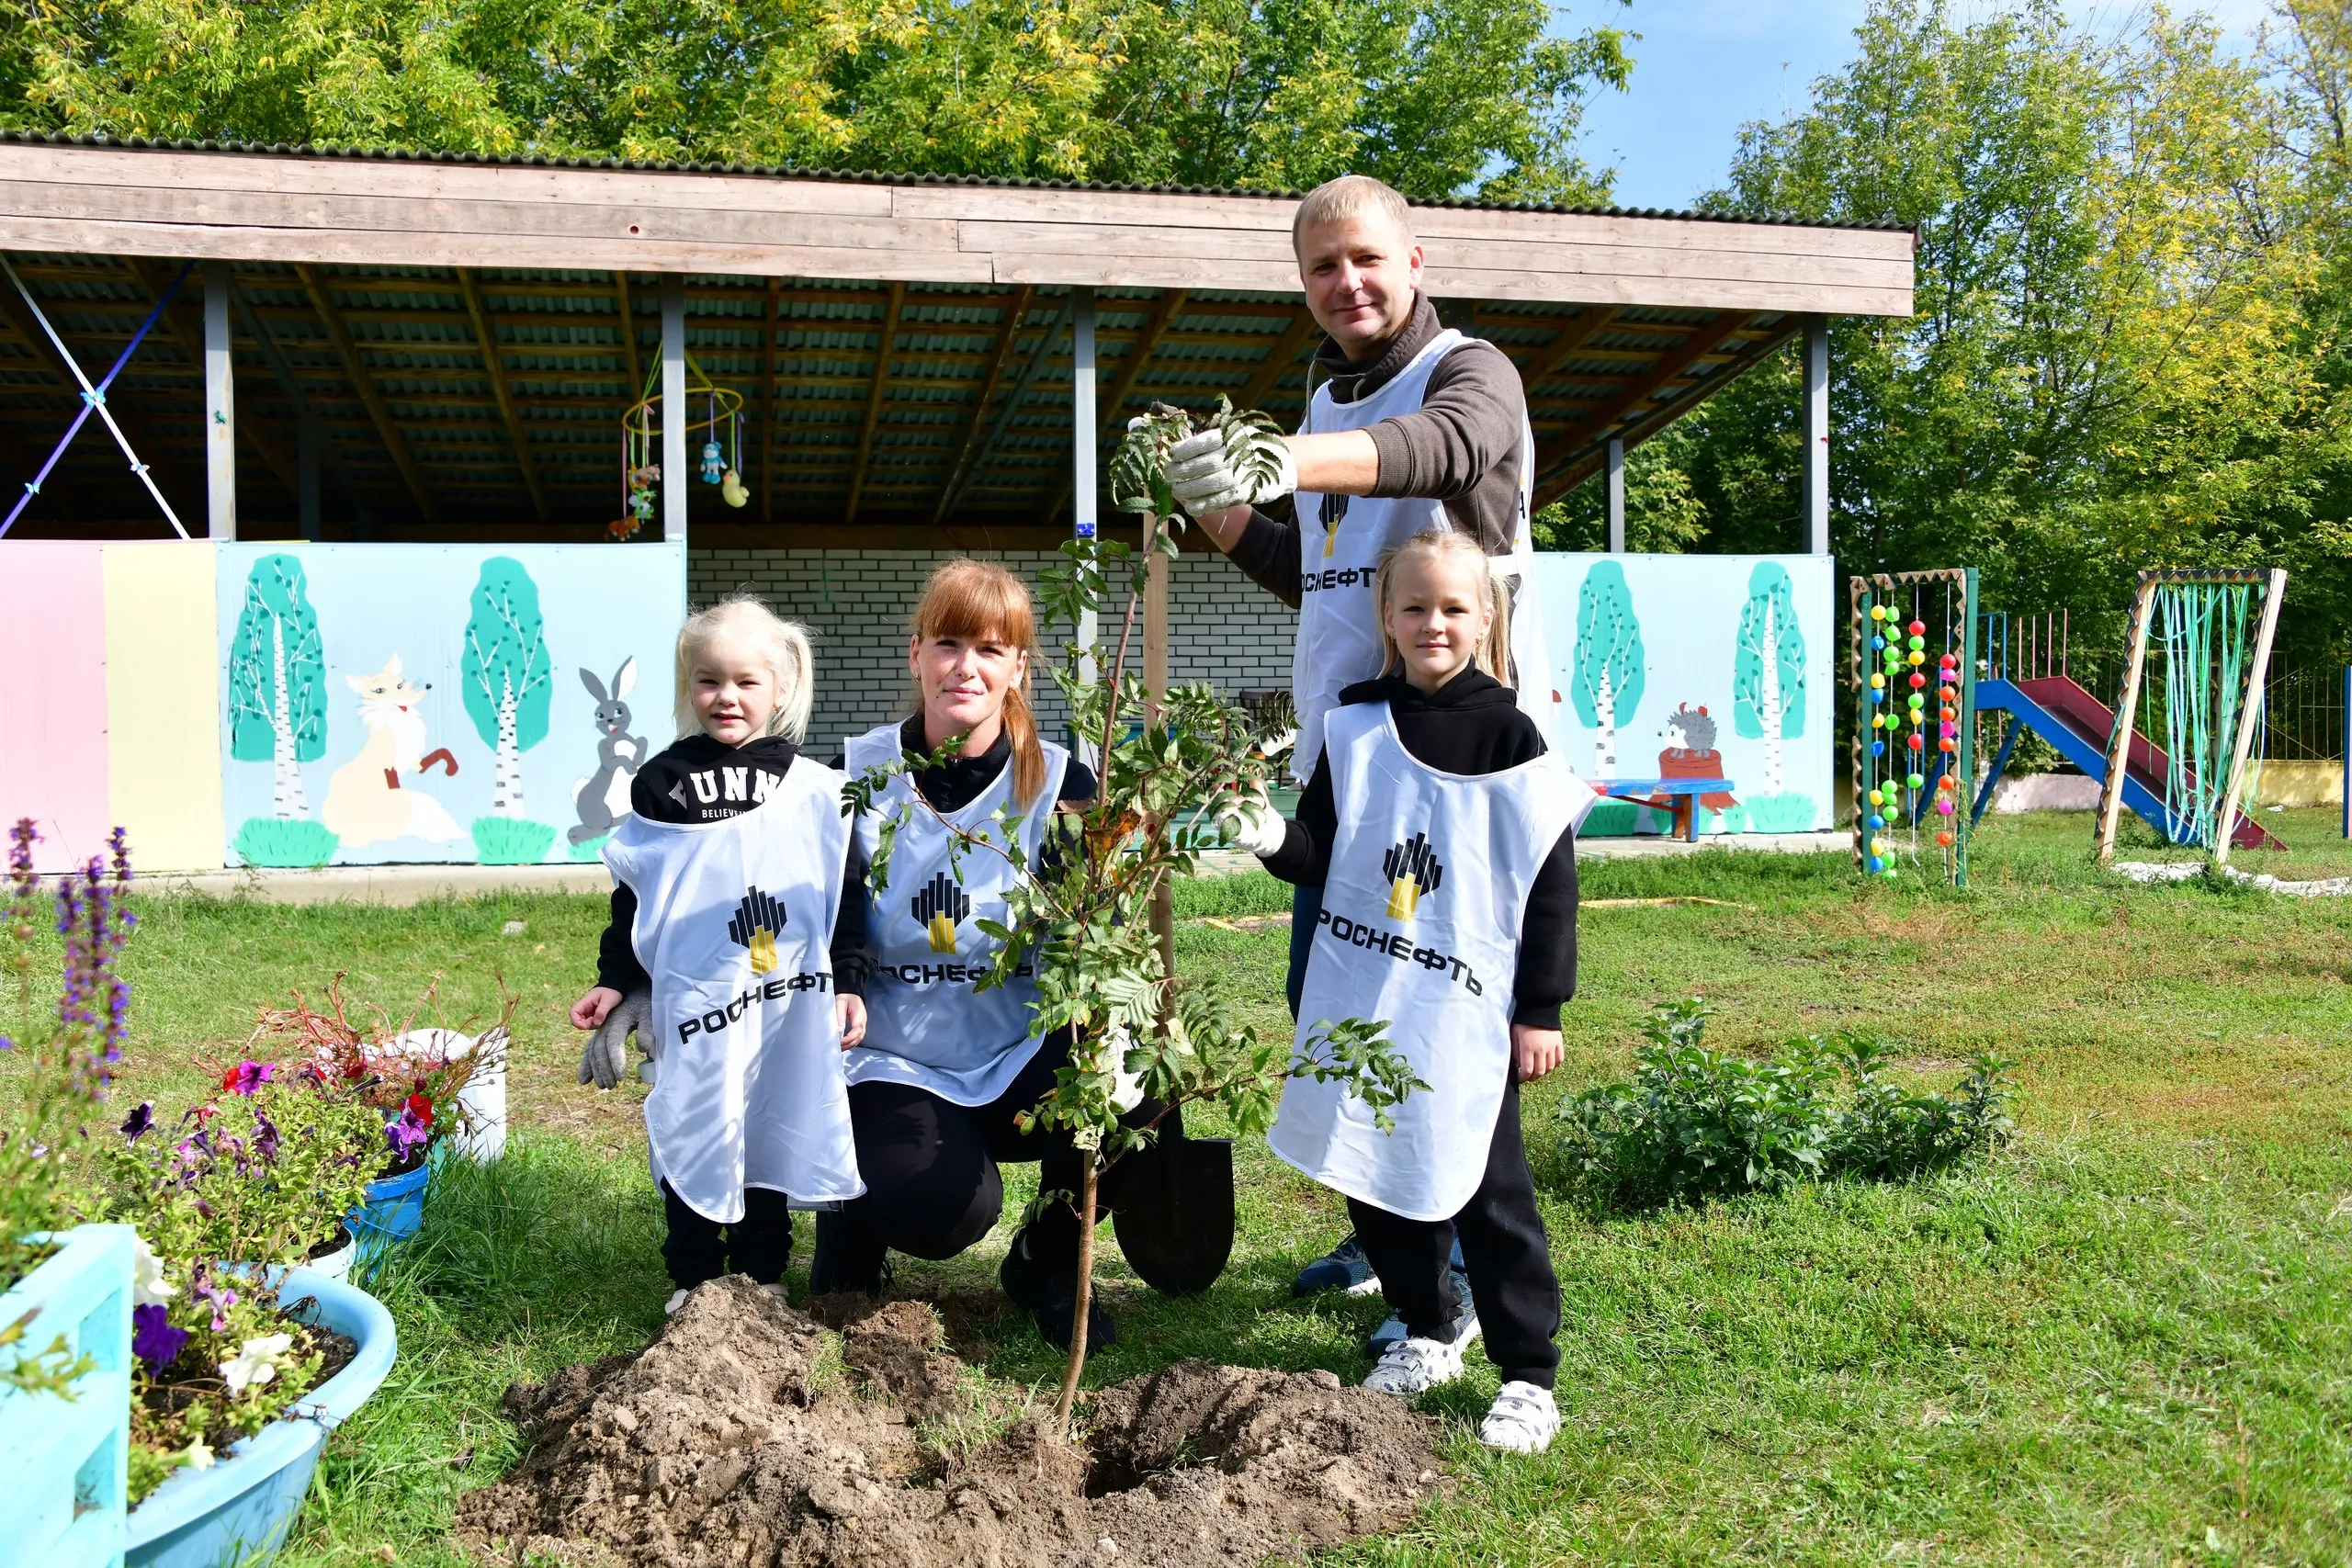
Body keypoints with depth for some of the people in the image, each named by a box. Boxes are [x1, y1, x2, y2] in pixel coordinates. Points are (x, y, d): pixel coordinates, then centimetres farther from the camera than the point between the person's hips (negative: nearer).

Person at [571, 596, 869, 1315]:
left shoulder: (813, 790, 1)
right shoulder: (661, 783, 3)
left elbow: (844, 895, 4)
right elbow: (634, 897, 8)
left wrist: (846, 982, 1)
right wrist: (614, 982, 6)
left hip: (786, 1007, 0)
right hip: (692, 1007, 0)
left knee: (771, 1141, 9)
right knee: (692, 1142, 7)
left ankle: (763, 1275, 25)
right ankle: (693, 1281, 23)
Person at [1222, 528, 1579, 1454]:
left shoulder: (1509, 738, -5)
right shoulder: (1355, 727, 5)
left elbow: (1551, 883, -4)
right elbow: (1321, 855, 9)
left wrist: (1542, 1011, -5)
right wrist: (1272, 837, -13)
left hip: (1467, 1013, -4)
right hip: (1362, 1000, 4)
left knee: (1484, 1189, -1)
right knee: (1373, 1174, 11)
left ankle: (1528, 1375, 13)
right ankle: (1429, 1330, 32)